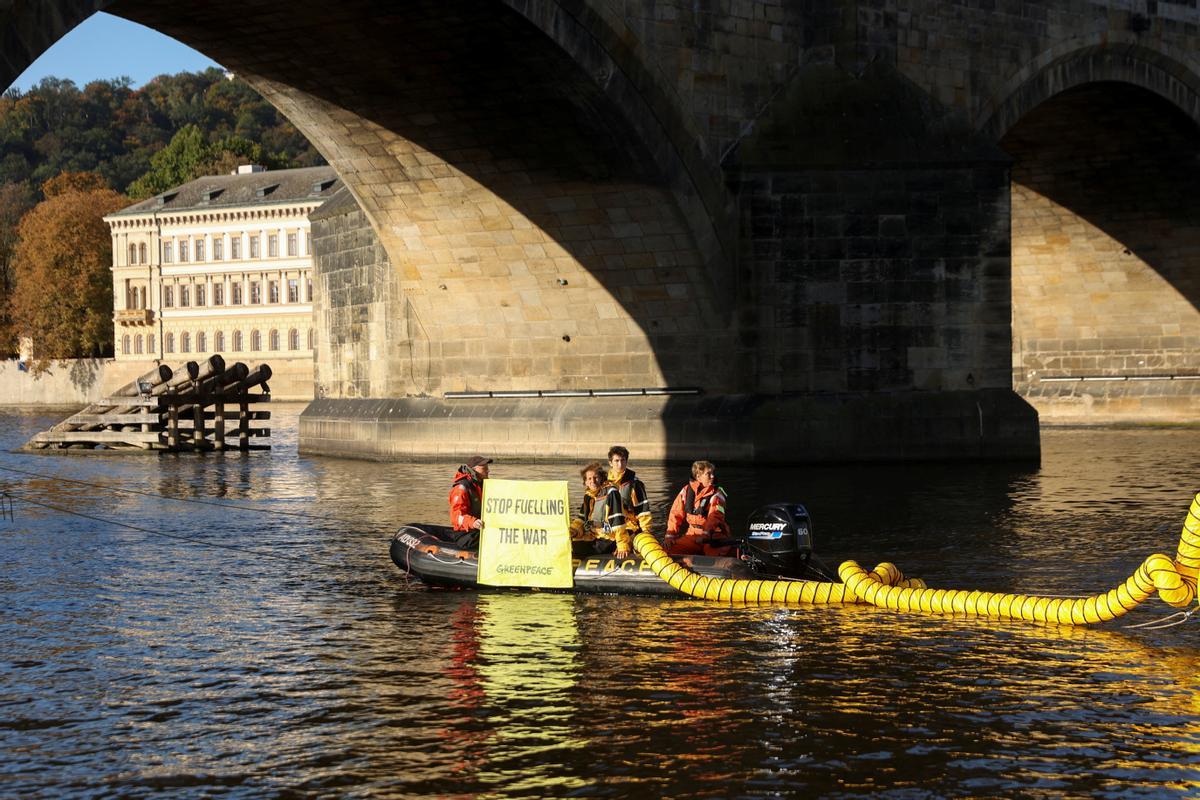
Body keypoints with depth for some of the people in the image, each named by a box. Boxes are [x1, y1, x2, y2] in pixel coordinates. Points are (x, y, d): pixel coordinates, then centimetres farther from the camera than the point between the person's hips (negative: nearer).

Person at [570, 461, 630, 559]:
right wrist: (574, 530, -5)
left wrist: (623, 546, -24)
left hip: (608, 540, -8)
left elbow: (618, 521, -19)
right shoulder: (588, 495, 10)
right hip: (592, 537, 8)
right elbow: (581, 517, 17)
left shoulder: (611, 493, -14)